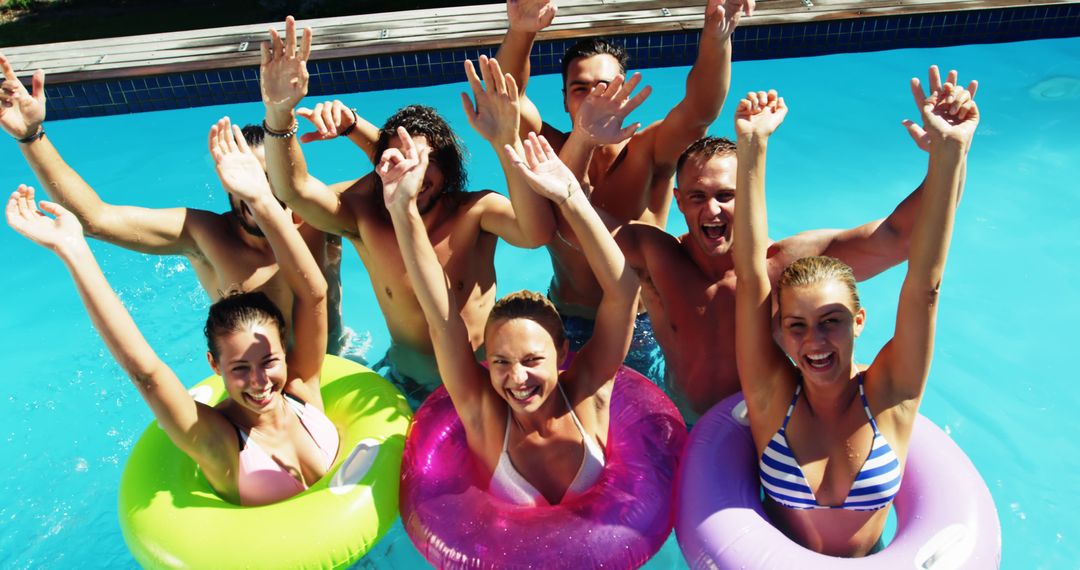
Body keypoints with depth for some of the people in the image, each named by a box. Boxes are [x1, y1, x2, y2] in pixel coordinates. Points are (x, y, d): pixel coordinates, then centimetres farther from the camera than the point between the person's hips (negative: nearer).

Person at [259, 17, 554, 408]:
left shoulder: (474, 212, -19)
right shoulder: (366, 217, -13)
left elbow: (537, 233, -38)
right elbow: (294, 189, -25)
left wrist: (507, 143, -49)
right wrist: (279, 114, -42)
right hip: (405, 382, 2)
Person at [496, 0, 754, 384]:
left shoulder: (647, 154, -16)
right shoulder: (552, 152, -13)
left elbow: (700, 110, -34)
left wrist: (717, 37, -52)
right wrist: (520, 33, -49)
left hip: (641, 328, 0)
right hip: (568, 326, 1)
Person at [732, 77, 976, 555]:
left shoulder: (889, 395, -11)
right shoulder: (771, 394, -14)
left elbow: (924, 283, -21)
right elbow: (751, 274, -23)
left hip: (873, 561, 1)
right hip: (777, 560, 0)